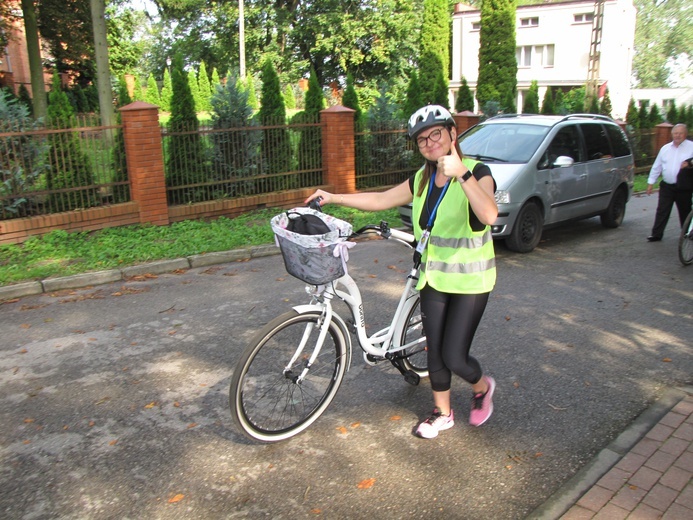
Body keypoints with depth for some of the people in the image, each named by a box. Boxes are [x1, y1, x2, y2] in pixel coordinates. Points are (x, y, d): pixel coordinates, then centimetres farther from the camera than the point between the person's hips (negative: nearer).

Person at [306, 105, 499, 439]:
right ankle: (442, 414, 34)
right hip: (434, 277, 6)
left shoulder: (477, 172, -15)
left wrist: (462, 174, -45)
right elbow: (381, 200, 10)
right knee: (435, 352, 12)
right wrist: (334, 198, 6)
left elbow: (489, 215, -34)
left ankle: (483, 387, 31)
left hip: (470, 280, -5)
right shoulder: (422, 180, 5)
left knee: (454, 357, -4)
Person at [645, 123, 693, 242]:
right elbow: (656, 166, 14)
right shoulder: (665, 148, 12)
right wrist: (651, 182, 11)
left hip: (684, 187, -3)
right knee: (662, 211, 1)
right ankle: (656, 234, 5)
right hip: (667, 186, 3)